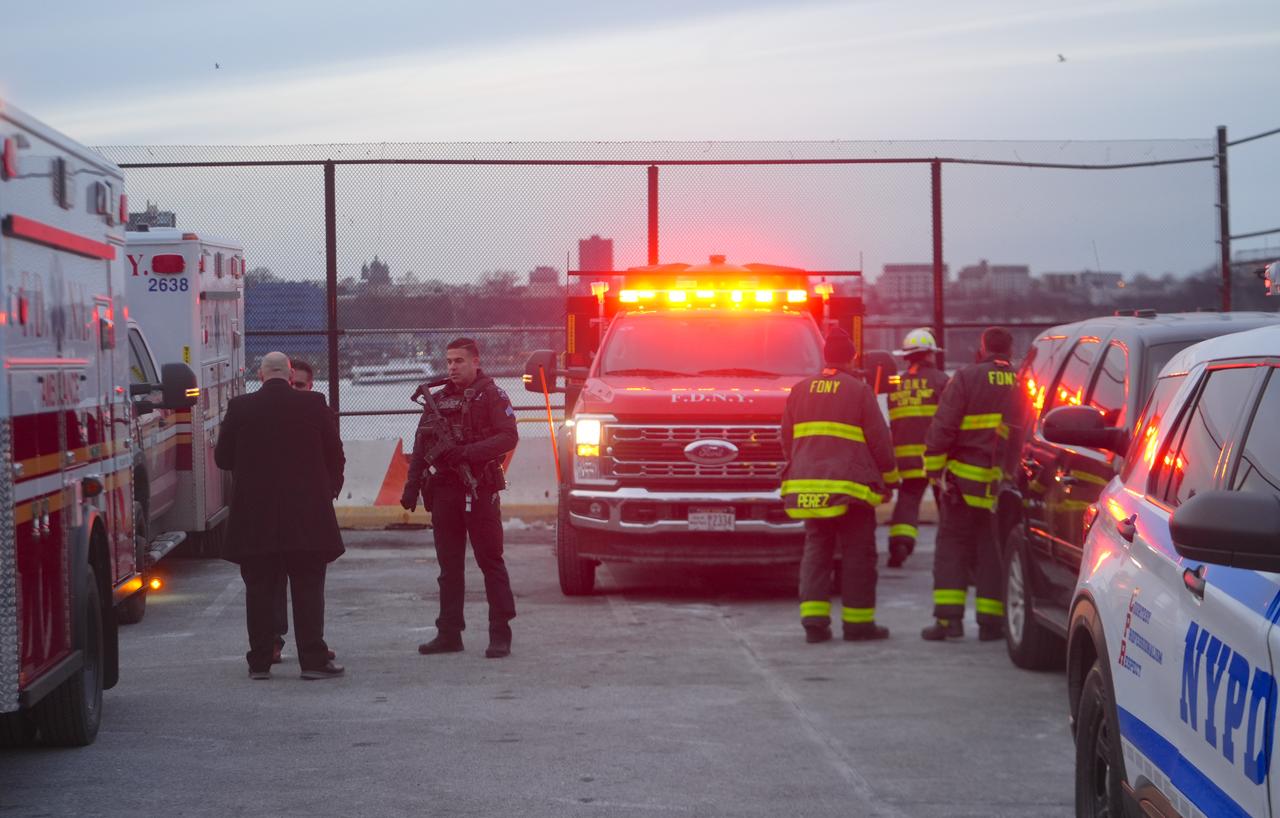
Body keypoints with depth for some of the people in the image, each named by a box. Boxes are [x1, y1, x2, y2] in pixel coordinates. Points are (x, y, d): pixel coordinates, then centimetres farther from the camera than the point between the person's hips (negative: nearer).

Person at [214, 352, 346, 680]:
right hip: (307, 515, -1)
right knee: (308, 588, 4)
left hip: (255, 517, 1)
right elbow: (335, 457, 3)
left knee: (259, 589, 8)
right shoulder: (313, 407, -3)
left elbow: (222, 458, 5)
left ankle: (259, 662, 10)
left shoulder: (240, 408, -2)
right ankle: (313, 660, 1)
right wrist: (328, 491, 19)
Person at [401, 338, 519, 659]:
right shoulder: (438, 399, 15)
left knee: (490, 560, -4)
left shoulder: (491, 396, -1)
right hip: (444, 489, 6)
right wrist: (412, 485, 7)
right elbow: (421, 444, 15)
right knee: (449, 565, 8)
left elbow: (508, 437, -12)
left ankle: (500, 634, -3)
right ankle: (449, 633, 12)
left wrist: (468, 452, -20)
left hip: (480, 490, -5)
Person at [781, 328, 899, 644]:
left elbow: (787, 439, 16)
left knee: (815, 551, 9)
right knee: (857, 554, 3)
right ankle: (858, 622, 6)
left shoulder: (801, 390, 11)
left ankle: (813, 618, -1)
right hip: (849, 485, -5)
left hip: (807, 484, 5)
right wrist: (890, 477, 8)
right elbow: (879, 440, -4)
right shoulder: (859, 390, -4)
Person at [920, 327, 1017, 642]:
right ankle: (991, 620, 7)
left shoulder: (966, 378, -6)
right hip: (1007, 482, 3)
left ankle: (948, 617, -1)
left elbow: (942, 427, -9)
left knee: (953, 546, 6)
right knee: (995, 550, 9)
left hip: (966, 477, -3)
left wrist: (934, 467, -3)